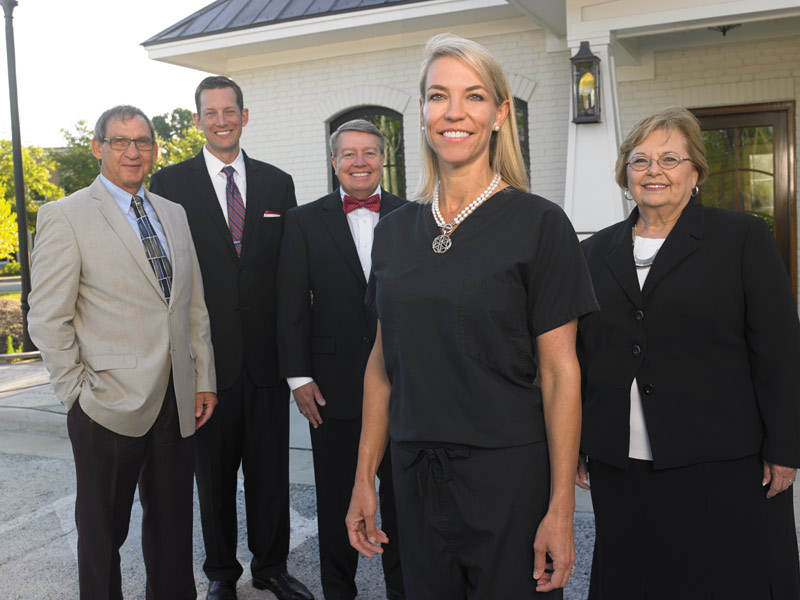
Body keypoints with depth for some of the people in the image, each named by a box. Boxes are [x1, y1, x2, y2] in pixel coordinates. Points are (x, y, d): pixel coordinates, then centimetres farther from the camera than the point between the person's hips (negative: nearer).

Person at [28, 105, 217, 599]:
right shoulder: (65, 216, -5)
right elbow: (48, 320, -7)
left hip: (177, 404, 5)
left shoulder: (174, 214, 12)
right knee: (103, 531, 12)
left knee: (173, 525, 17)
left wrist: (203, 381, 8)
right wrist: (79, 392, -9)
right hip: (109, 408, -4)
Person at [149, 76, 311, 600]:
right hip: (207, 354, -2)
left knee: (271, 468, 10)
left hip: (267, 351, 2)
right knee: (215, 471, 11)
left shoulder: (277, 183, 9)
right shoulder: (170, 184, 1)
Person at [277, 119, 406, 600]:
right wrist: (298, 376, -5)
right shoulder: (305, 221, 2)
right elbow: (292, 305, 0)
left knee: (401, 493, 13)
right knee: (335, 496, 13)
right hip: (334, 383, 0)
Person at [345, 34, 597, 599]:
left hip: (509, 476, -4)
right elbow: (383, 361, 9)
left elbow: (560, 372, -10)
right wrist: (365, 479, 8)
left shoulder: (539, 224, -8)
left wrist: (561, 508, -13)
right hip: (416, 473, 4)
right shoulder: (395, 229, 5)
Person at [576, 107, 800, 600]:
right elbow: (581, 355, 11)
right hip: (620, 469, 3)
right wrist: (576, 446, 10)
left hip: (723, 468, -3)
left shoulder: (744, 238, 0)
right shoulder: (597, 252, 9)